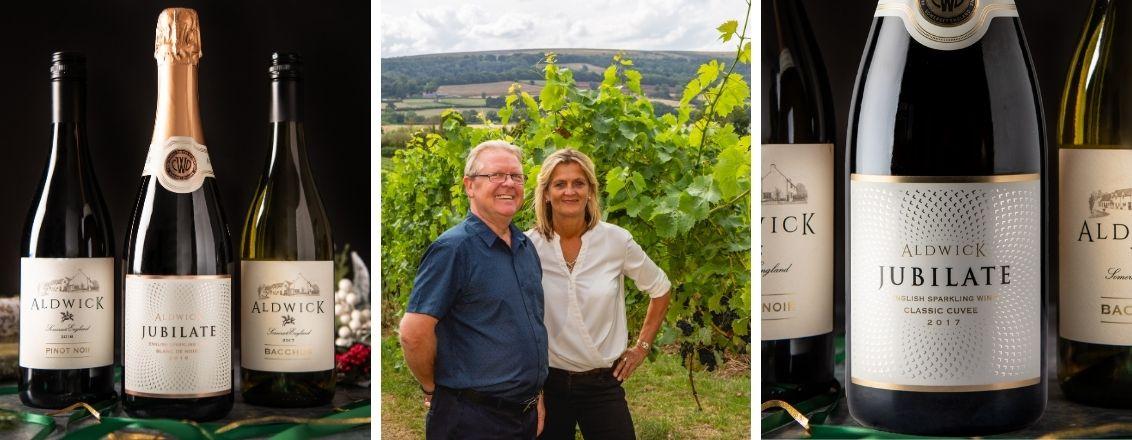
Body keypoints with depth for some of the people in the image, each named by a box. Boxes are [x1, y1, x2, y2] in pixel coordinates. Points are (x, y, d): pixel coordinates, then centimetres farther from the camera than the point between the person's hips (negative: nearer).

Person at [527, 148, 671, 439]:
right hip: (546, 383, 0)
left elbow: (660, 290, 10)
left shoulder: (616, 241, -6)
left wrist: (642, 346, 8)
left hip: (603, 383, 0)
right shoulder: (528, 246, -8)